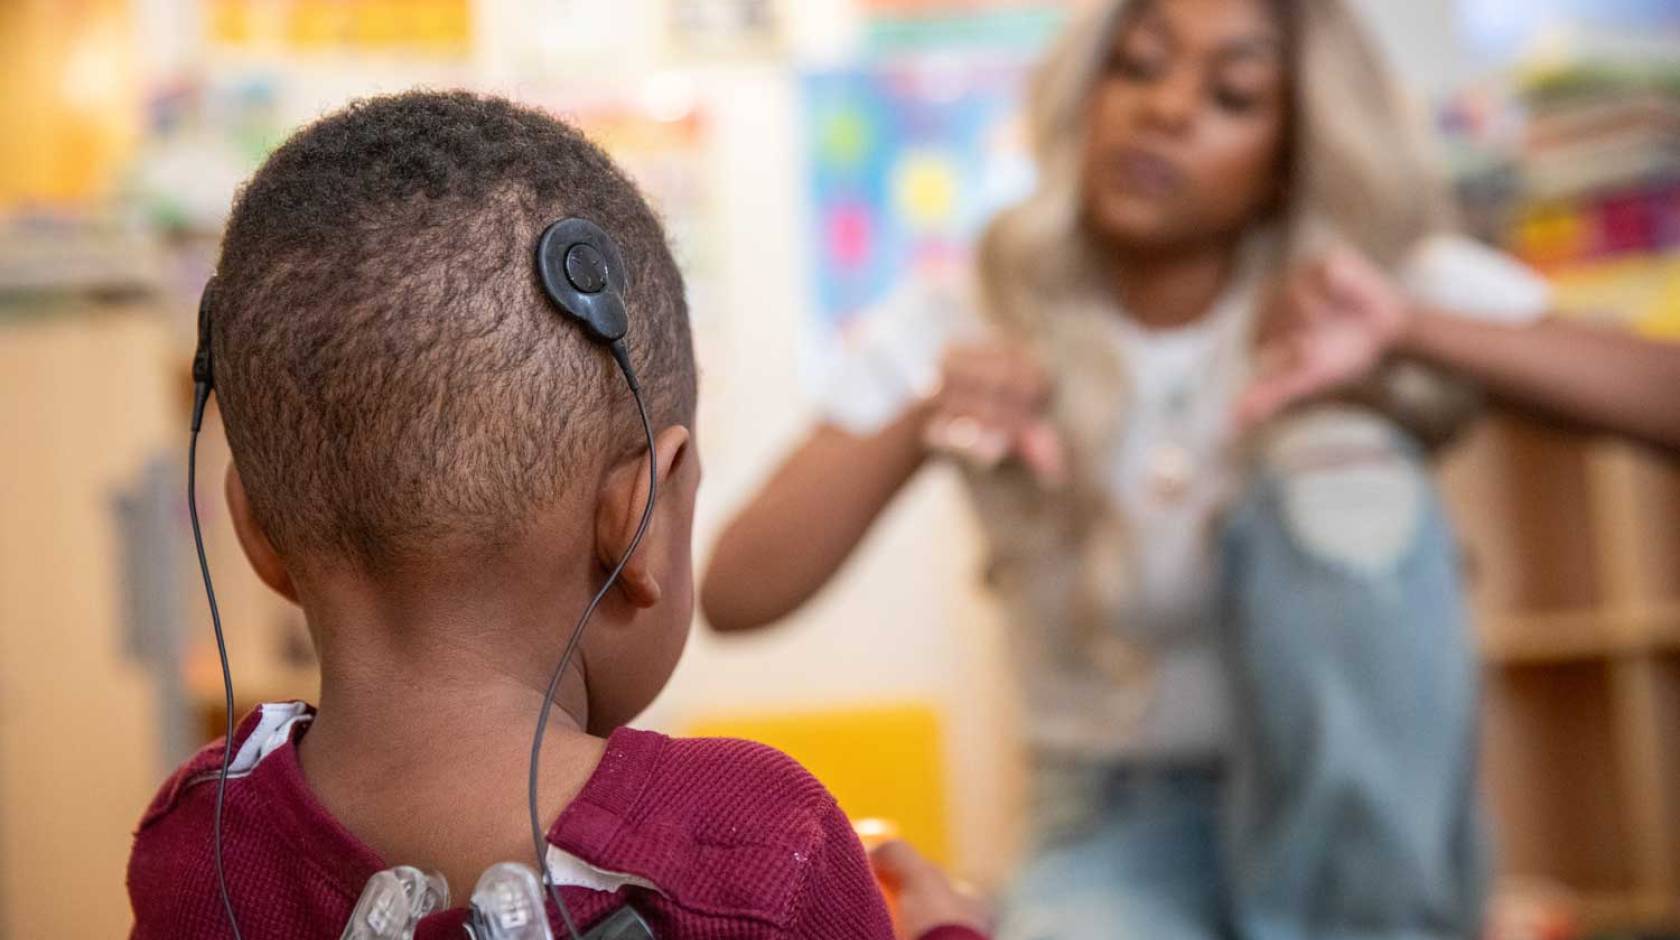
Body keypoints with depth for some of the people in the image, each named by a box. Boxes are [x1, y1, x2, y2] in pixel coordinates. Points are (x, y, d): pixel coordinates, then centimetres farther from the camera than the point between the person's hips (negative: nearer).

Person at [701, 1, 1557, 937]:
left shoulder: (1399, 289, -6)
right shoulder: (959, 331, -5)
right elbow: (733, 595, -14)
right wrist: (915, 426, -31)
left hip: (1359, 815, 3)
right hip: (1117, 831, -2)